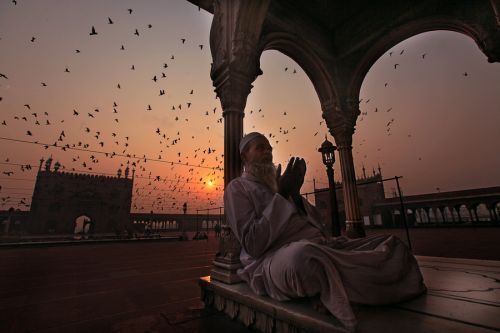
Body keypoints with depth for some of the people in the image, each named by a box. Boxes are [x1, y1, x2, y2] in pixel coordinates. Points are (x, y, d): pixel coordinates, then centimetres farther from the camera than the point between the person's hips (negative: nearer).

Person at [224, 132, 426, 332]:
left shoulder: (275, 183, 23)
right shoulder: (237, 187, 3)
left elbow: (316, 224, 15)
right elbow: (253, 245, -13)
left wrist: (295, 194, -2)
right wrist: (282, 195, -12)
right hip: (274, 257, -6)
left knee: (392, 245, -1)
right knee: (304, 254, -41)